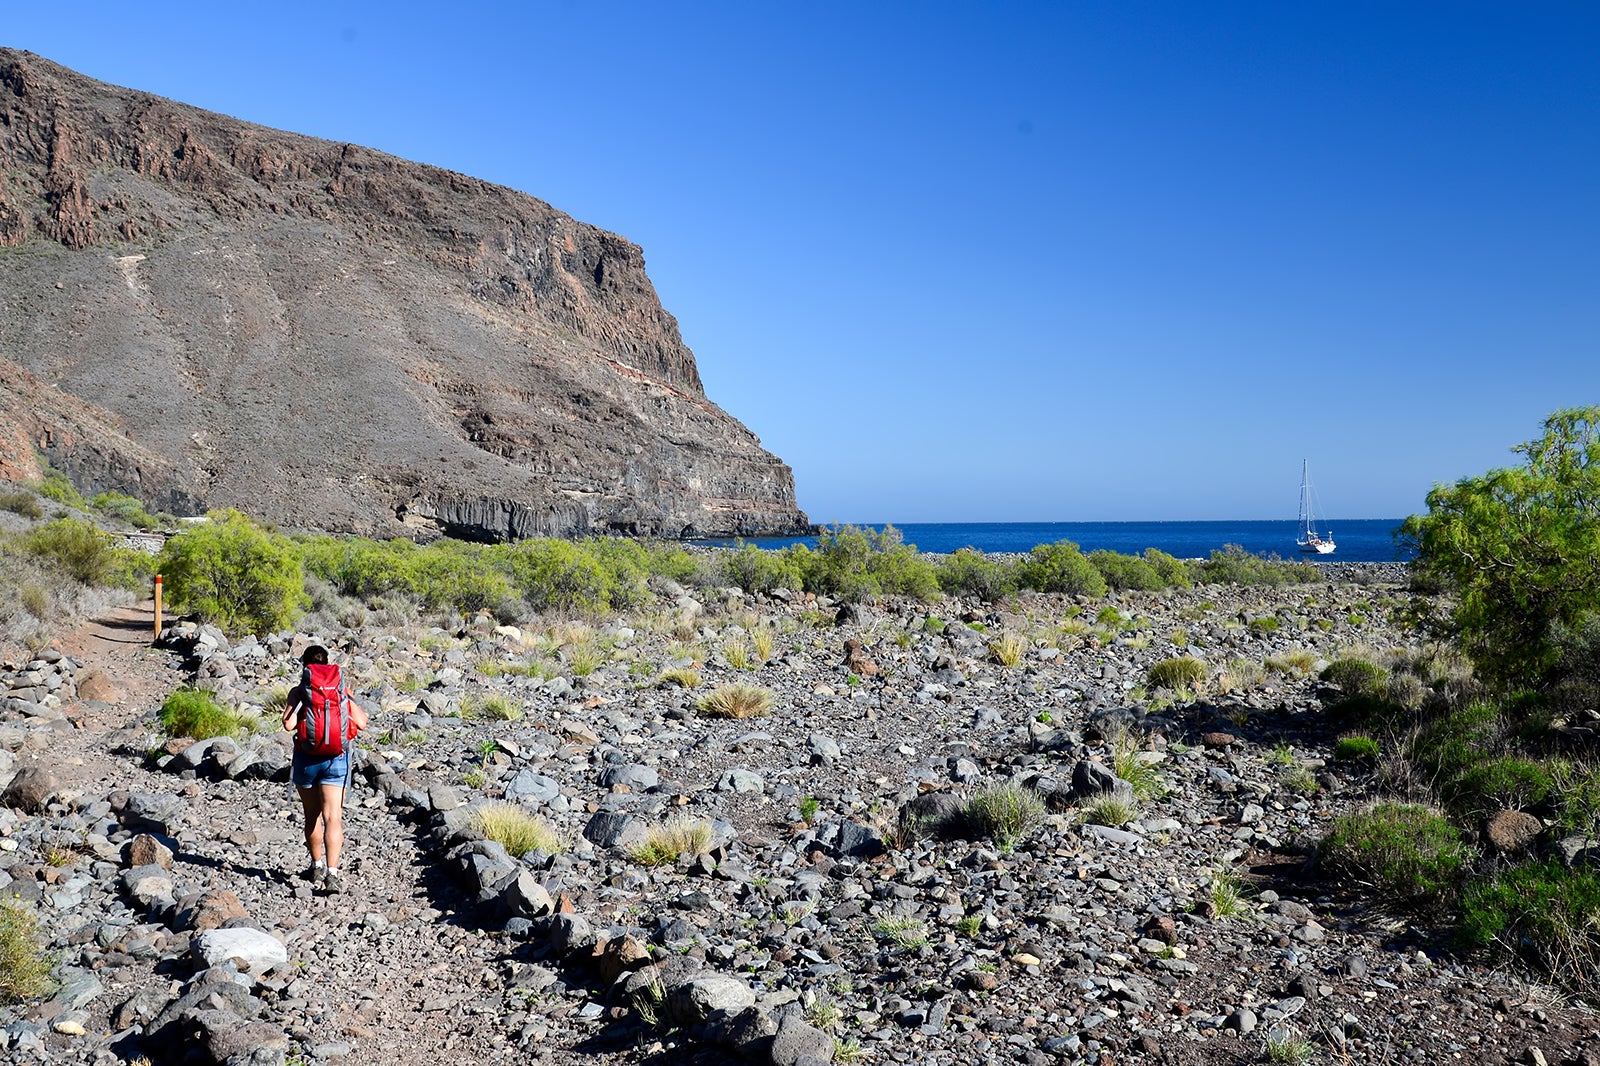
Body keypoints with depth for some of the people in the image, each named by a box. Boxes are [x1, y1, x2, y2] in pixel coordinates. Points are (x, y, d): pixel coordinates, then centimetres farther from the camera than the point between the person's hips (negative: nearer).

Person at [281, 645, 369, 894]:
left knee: (312, 817, 17)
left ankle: (317, 867, 31)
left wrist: (298, 703, 2)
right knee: (333, 818, -4)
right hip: (337, 758, 0)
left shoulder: (298, 691, -2)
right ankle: (332, 872, -17)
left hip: (306, 758, 0)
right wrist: (359, 708, 14)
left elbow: (289, 725, -12)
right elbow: (361, 724, -2)